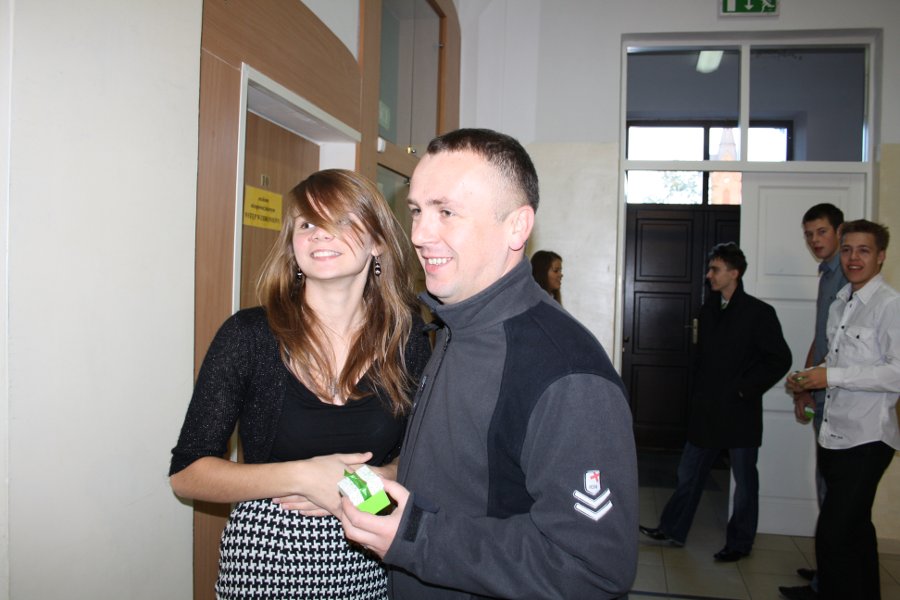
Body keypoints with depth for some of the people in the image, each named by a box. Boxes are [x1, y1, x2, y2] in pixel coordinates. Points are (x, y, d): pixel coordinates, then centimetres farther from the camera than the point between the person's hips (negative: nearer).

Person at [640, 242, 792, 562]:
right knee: (689, 473, 13)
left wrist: (745, 389, -13)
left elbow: (780, 359, -12)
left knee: (744, 481, 9)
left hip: (739, 413, -6)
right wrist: (699, 393, 7)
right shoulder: (708, 310, 8)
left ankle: (739, 542, 22)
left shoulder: (759, 312, -10)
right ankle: (672, 530, 24)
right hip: (706, 411, 6)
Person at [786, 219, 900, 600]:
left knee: (833, 536, -10)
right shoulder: (839, 305, 13)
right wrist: (808, 381, 5)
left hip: (867, 439, -9)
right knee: (855, 530, 21)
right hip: (835, 435, 9)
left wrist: (831, 376, -21)